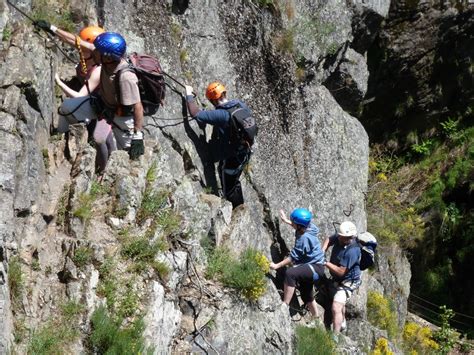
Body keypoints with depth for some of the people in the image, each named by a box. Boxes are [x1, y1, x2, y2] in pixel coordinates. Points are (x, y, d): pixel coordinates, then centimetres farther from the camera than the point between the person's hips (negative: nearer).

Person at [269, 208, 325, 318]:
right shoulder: (308, 227, -6)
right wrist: (286, 221, 20)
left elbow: (293, 257, -23)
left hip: (315, 267, -10)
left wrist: (277, 266, -19)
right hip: (311, 265, 10)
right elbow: (298, 227, 21)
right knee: (307, 295, 23)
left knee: (290, 273, -34)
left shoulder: (304, 238, -28)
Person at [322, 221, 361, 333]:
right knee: (339, 301, 32)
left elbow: (341, 272, -33)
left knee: (336, 308, -23)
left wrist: (326, 263, -25)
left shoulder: (352, 251, -35)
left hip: (348, 281, -10)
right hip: (336, 279, 10)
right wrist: (323, 251, -8)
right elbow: (329, 240, 10)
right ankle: (342, 324, 58)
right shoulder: (339, 238, -13)